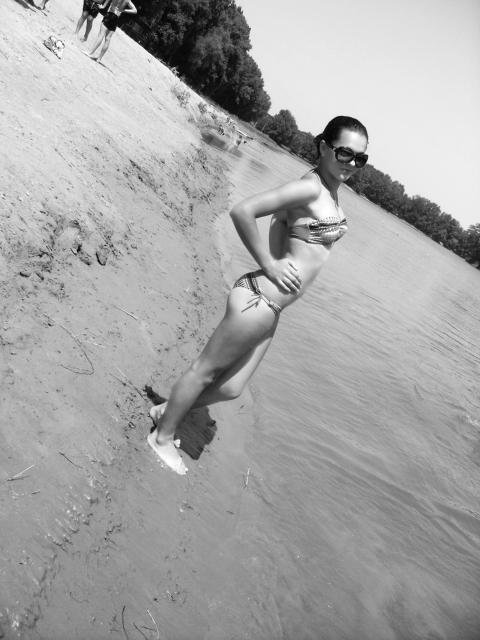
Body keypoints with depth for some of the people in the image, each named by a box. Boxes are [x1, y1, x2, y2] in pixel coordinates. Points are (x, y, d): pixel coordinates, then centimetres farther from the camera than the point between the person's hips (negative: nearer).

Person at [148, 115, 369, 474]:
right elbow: (242, 211, -22)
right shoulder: (310, 188, -15)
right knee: (206, 371, 8)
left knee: (231, 388, 16)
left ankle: (167, 412, 38)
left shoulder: (332, 190, 14)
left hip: (271, 308, 9)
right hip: (258, 300, -9)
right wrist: (268, 264, -15)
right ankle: (163, 437, 29)